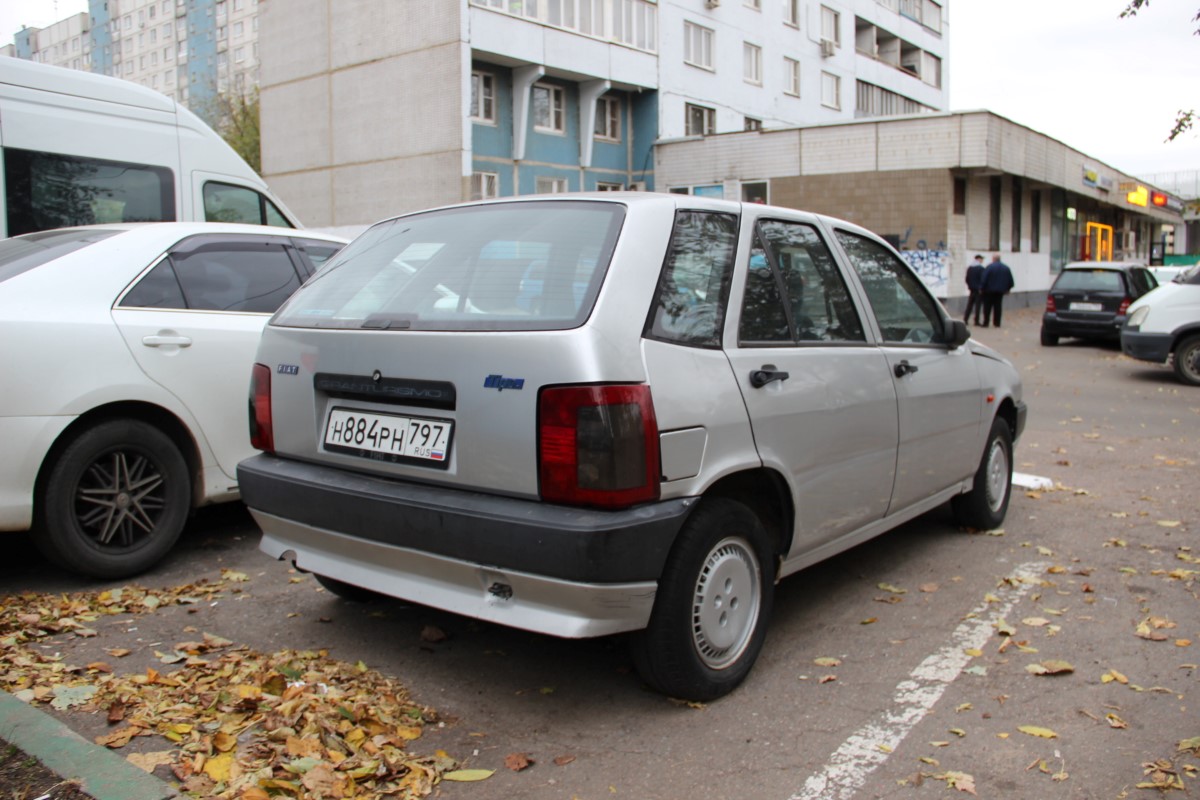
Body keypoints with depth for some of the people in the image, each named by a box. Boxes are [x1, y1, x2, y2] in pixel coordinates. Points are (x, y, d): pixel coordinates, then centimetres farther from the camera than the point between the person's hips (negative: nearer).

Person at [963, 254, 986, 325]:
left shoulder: (969, 268, 6)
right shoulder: (981, 268, -12)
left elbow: (967, 279, 9)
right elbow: (982, 280, -13)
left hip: (972, 289, 6)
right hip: (979, 290, -6)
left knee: (969, 305, 11)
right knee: (978, 305, -1)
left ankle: (965, 319, 7)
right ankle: (976, 321, -1)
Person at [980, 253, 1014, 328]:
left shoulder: (990, 267, -11)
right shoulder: (1006, 267, 6)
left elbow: (984, 279, -14)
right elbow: (1010, 280, 10)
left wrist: (981, 288, -7)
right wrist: (1008, 288, 20)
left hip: (990, 291, -5)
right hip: (1000, 290, 5)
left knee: (987, 307, 0)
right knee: (998, 307, 8)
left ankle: (985, 323, -2)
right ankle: (997, 323, 7)